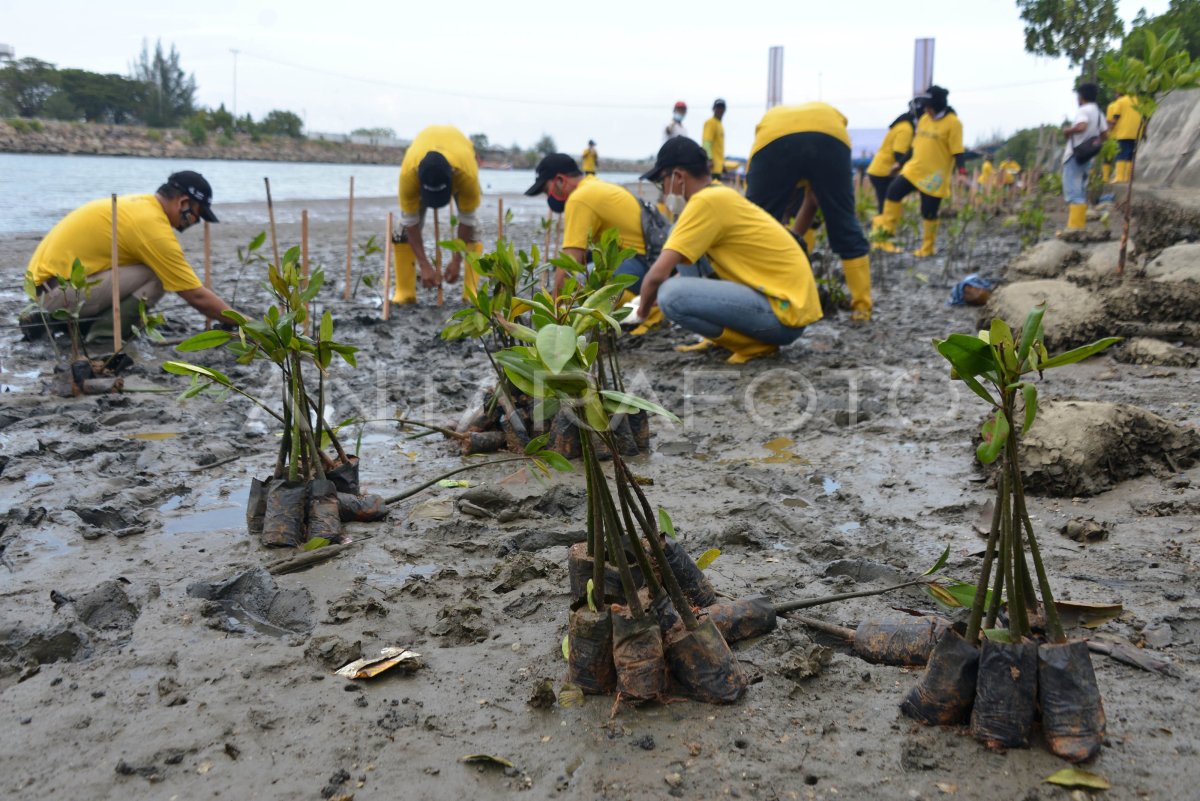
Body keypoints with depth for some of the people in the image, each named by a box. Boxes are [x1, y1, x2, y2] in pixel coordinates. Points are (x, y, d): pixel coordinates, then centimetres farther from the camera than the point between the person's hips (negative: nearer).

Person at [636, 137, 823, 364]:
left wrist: (644, 305, 3)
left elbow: (658, 274, -17)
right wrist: (652, 296, 28)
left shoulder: (706, 201, -15)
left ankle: (756, 343, -7)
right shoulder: (720, 195, 14)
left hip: (784, 312, -10)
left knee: (671, 295, -24)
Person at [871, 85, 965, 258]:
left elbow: (957, 151, -14)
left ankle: (927, 248, 14)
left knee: (929, 212, -1)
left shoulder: (952, 123, -11)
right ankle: (885, 233, 3)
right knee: (894, 192, -7)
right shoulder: (924, 119, 10)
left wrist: (961, 168, -27)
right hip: (914, 169, 6)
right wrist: (901, 164, 21)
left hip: (935, 176, -6)